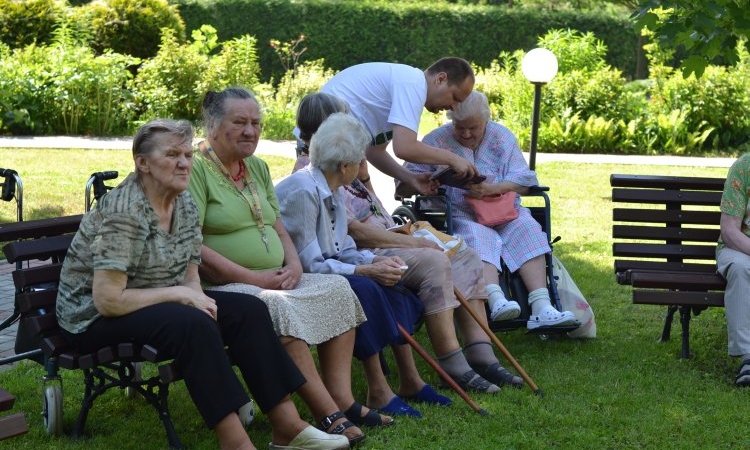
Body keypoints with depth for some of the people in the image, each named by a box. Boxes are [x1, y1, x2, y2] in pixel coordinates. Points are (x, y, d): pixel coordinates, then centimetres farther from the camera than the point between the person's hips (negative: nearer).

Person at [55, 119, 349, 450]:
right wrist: (179, 294, -23)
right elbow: (107, 300, -28)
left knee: (249, 310, -9)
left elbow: (190, 277, 7)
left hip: (158, 304, 8)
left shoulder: (184, 205, 1)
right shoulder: (123, 212, -23)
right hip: (95, 317, -8)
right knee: (192, 324, -33)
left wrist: (196, 296, -16)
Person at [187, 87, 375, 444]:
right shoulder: (195, 168, -9)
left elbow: (279, 230, 21)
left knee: (337, 288, -9)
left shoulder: (257, 168, 18)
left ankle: (343, 400, -15)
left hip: (274, 281, 9)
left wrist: (293, 266, -2)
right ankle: (329, 416, -31)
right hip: (222, 287, -8)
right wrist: (253, 277, -19)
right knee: (277, 307, -34)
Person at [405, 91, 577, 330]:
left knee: (528, 229, -26)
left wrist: (492, 188, -19)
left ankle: (542, 308, -38)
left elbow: (524, 180, 0)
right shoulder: (436, 140, 5)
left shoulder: (502, 137, 10)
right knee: (477, 236, -34)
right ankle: (496, 301, -55)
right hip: (459, 213, -2)